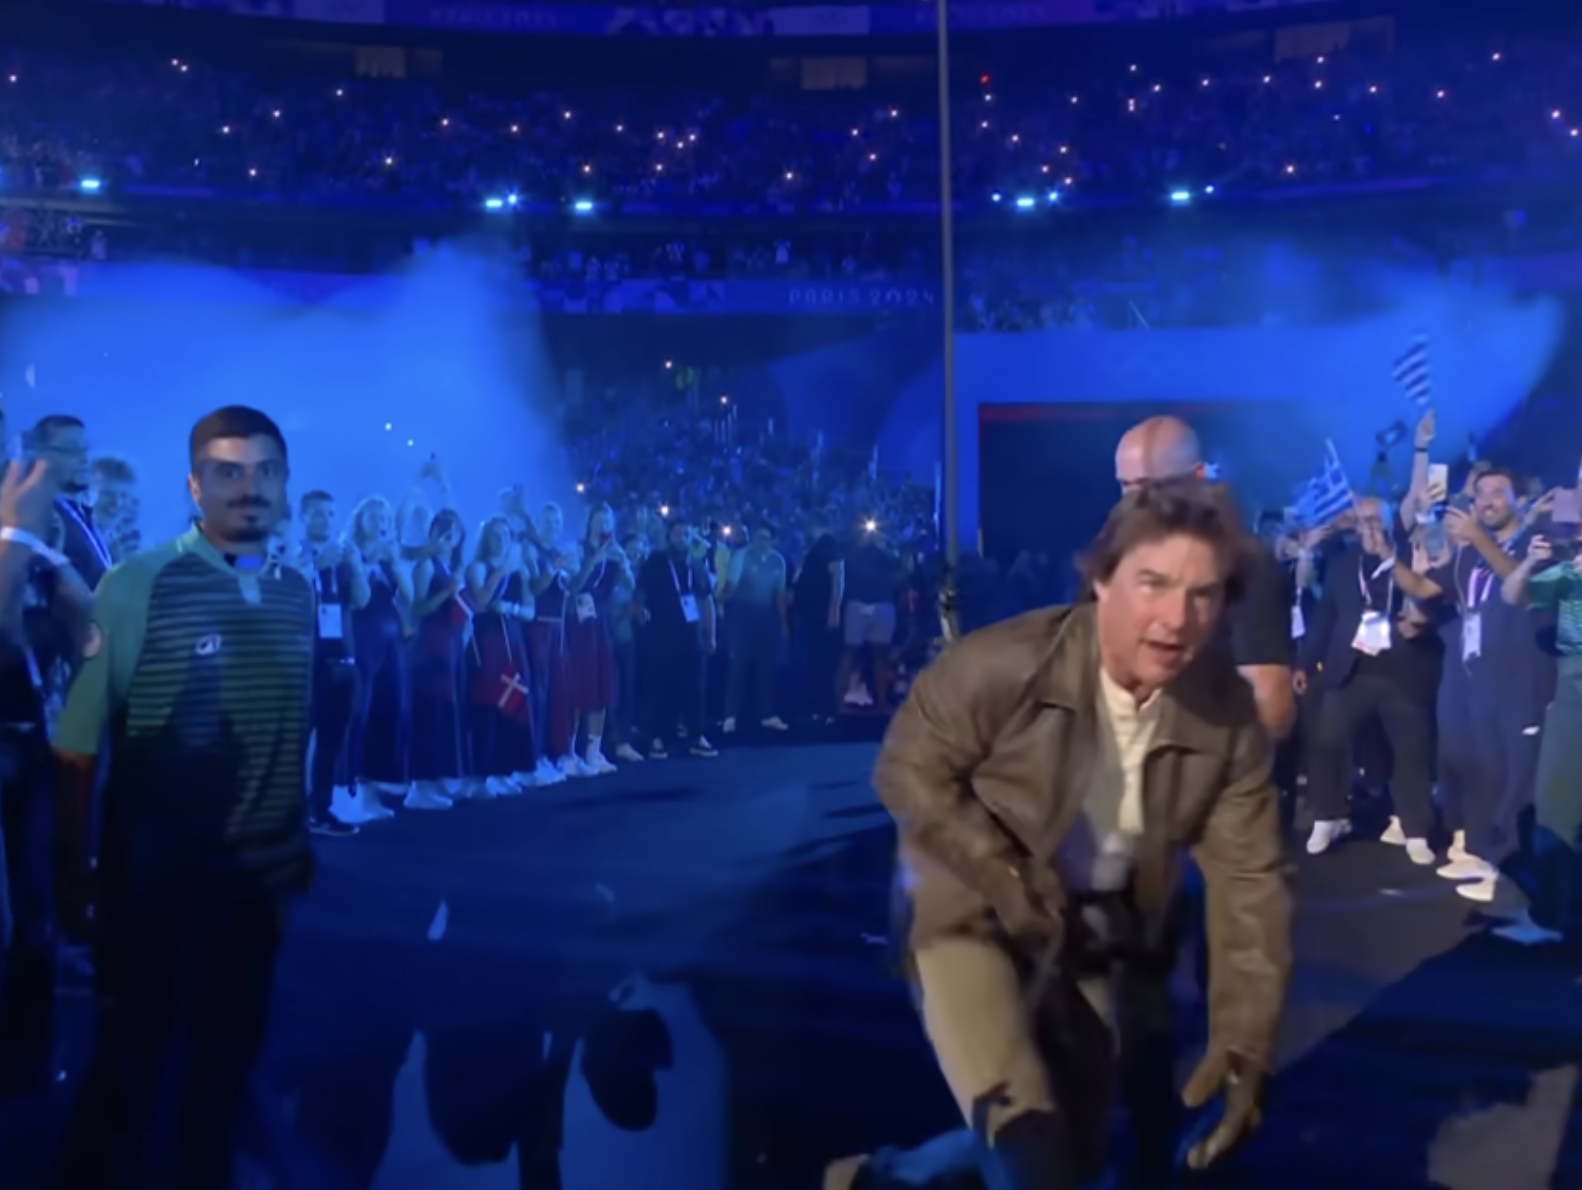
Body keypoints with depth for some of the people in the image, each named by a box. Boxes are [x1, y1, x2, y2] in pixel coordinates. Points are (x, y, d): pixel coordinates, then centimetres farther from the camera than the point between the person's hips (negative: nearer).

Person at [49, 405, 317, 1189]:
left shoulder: (300, 595, 1)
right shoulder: (134, 586, -13)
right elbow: (76, 748, -12)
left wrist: (304, 849, 9)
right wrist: (72, 873, -10)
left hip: (261, 881, 4)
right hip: (154, 884, -4)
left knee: (226, 1065, 19)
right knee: (129, 1072, 11)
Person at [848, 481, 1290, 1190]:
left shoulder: (1228, 715, -16)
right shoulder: (1003, 666, -29)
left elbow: (1248, 880, -14)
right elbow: (906, 769, -18)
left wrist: (1245, 1042, -20)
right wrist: (1001, 873, -26)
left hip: (1107, 926, 5)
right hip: (977, 913, -5)